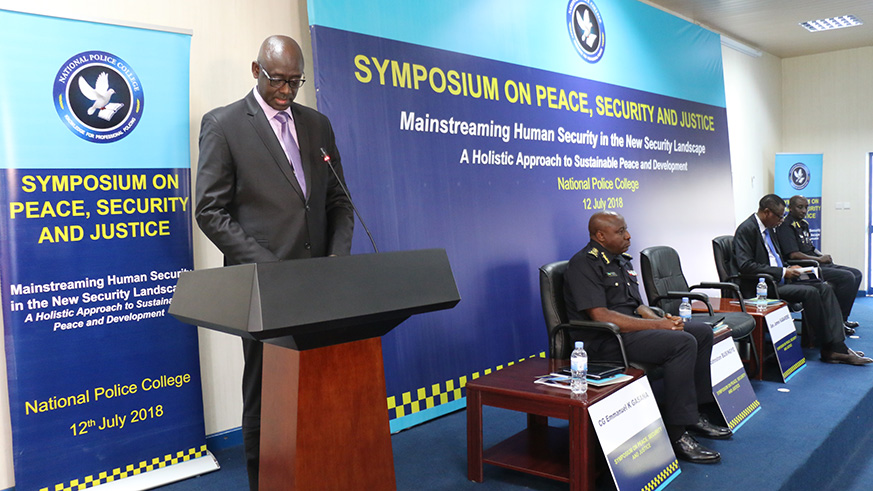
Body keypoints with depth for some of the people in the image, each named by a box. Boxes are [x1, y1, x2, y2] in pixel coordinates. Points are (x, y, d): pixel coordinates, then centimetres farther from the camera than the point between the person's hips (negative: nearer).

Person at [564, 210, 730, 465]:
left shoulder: (621, 261, 18)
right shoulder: (584, 264, -13)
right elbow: (600, 316, -22)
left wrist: (662, 319, -3)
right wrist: (657, 325, -19)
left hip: (632, 327, 10)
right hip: (606, 340, -10)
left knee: (702, 331, 4)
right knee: (683, 343, -25)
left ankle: (693, 413, 9)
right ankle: (677, 434, -21)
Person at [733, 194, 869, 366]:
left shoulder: (768, 228, 17)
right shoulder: (747, 229, -13)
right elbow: (746, 266, -22)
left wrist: (788, 269, 6)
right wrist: (782, 272, -17)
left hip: (778, 281, 10)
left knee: (824, 288, -7)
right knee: (810, 292, -24)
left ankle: (837, 347, -14)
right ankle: (829, 348, -10)